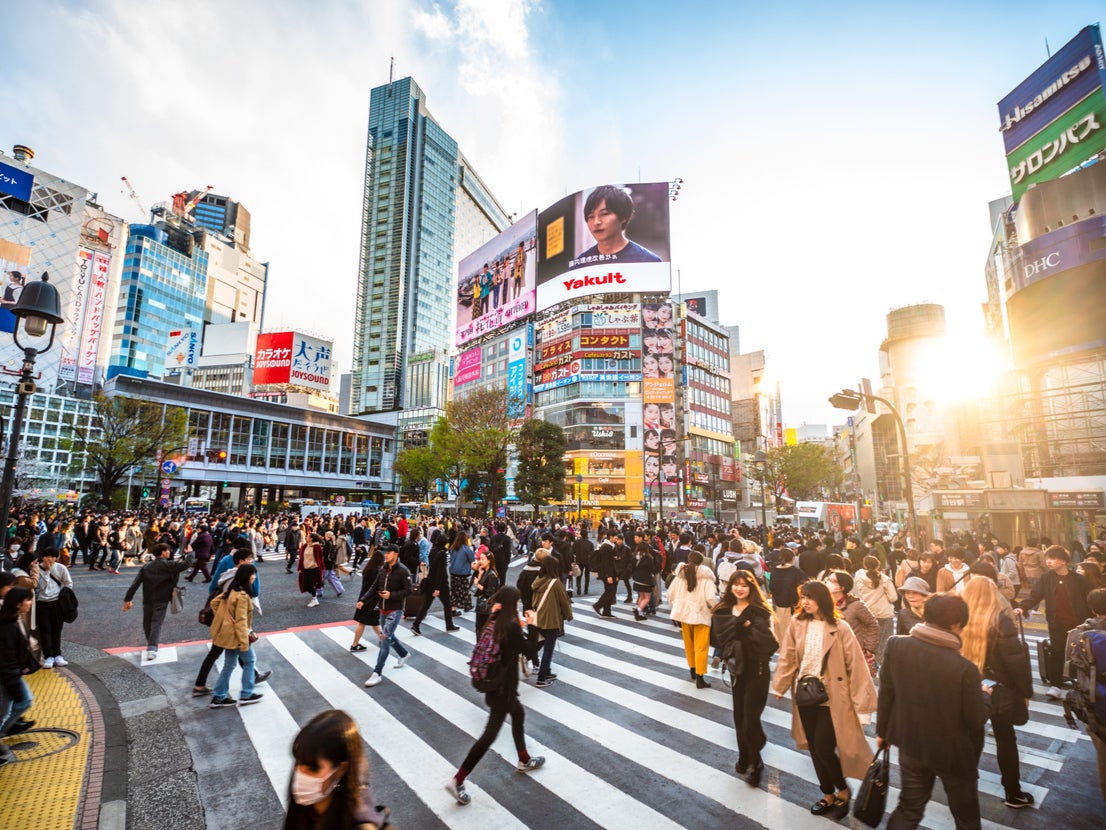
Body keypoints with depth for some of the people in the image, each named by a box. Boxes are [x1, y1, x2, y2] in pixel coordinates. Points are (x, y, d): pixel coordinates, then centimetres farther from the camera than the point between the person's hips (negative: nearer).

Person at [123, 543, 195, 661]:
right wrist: (191, 553, 1)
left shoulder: (146, 566, 2)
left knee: (147, 623, 21)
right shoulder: (169, 565, -11)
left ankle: (150, 643, 39)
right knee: (156, 624, -2)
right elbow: (187, 564, -17)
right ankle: (152, 649, -13)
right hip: (161, 600, -5)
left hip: (147, 600, 5)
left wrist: (127, 599, 1)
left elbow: (135, 583, -2)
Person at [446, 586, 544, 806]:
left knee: (518, 715, 27)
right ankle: (457, 780, 6)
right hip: (503, 687, -9)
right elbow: (531, 653, -16)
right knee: (490, 733, 1)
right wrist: (533, 626, -7)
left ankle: (524, 760, 45)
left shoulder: (494, 622, -3)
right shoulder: (511, 627, -26)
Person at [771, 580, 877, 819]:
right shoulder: (797, 624, -3)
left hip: (831, 698, -4)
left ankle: (843, 791, 27)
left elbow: (855, 664, -10)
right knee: (814, 749, 13)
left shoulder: (839, 628, -13)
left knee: (824, 748, -2)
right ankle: (828, 794, 35)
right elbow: (788, 658, 3)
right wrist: (779, 687, 4)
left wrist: (862, 699, -11)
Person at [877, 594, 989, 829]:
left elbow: (886, 692, -6)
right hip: (953, 752, -3)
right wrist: (981, 695, 6)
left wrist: (882, 730, 9)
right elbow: (977, 720, -15)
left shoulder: (895, 645, -17)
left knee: (908, 808, 22)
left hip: (910, 743, 3)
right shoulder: (965, 668, -27)